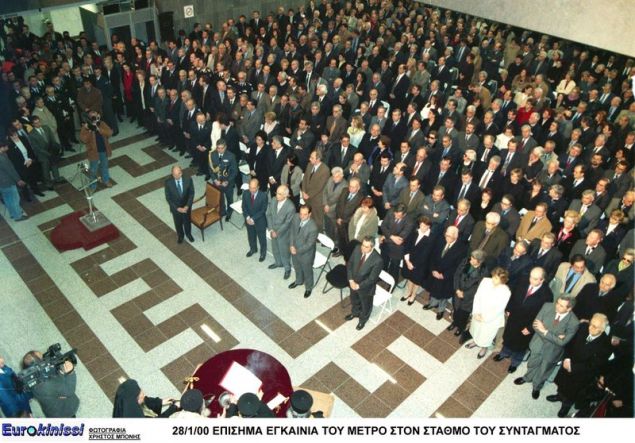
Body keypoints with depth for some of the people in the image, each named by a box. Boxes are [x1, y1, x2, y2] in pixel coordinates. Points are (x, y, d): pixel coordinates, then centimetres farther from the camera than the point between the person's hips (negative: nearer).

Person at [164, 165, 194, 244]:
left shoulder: (188, 179, -22)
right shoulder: (168, 182, -24)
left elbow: (191, 194, -11)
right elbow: (168, 197, -15)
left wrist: (187, 206, -19)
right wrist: (177, 208, -20)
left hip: (186, 206, 1)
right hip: (175, 207, 0)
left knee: (187, 221, 25)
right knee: (178, 223, 23)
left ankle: (188, 234, 55)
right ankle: (180, 235, 53)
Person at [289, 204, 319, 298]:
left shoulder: (313, 227, -35)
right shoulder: (296, 218, -18)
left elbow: (309, 244, -25)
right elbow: (292, 231, -2)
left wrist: (297, 251, -17)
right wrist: (292, 245, -11)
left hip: (306, 253, -5)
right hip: (294, 249, 5)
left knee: (307, 271, 21)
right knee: (297, 267, 31)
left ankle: (308, 288, 48)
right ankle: (299, 281, 61)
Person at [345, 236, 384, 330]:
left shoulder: (377, 260, -35)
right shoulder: (357, 249, -20)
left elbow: (372, 279, -25)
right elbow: (349, 264, -7)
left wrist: (359, 286, -20)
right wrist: (351, 280, -14)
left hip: (365, 287, -5)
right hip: (353, 283, 5)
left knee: (365, 305, 25)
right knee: (354, 300, 33)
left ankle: (363, 320, 55)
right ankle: (354, 313, 64)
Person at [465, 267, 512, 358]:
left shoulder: (505, 292, -27)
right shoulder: (485, 281, -16)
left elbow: (499, 309, -22)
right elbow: (477, 296, -10)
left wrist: (485, 318, -18)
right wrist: (476, 312, -15)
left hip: (492, 319, -4)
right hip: (479, 314, 4)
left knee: (486, 335, 19)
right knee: (476, 329, 28)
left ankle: (484, 347, 51)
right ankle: (475, 341, 59)